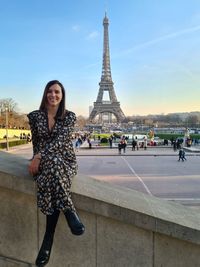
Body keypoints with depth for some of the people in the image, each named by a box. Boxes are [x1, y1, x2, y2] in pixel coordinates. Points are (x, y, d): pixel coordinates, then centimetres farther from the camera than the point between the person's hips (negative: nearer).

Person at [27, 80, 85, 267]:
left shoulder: (69, 116, 0)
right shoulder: (35, 116, 7)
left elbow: (60, 140, -14)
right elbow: (36, 142, 12)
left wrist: (39, 157, -24)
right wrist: (37, 159, -5)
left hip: (66, 161, -1)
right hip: (43, 162, 1)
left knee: (53, 164, -37)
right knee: (53, 162, -36)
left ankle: (49, 235, -30)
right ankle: (70, 212, -31)